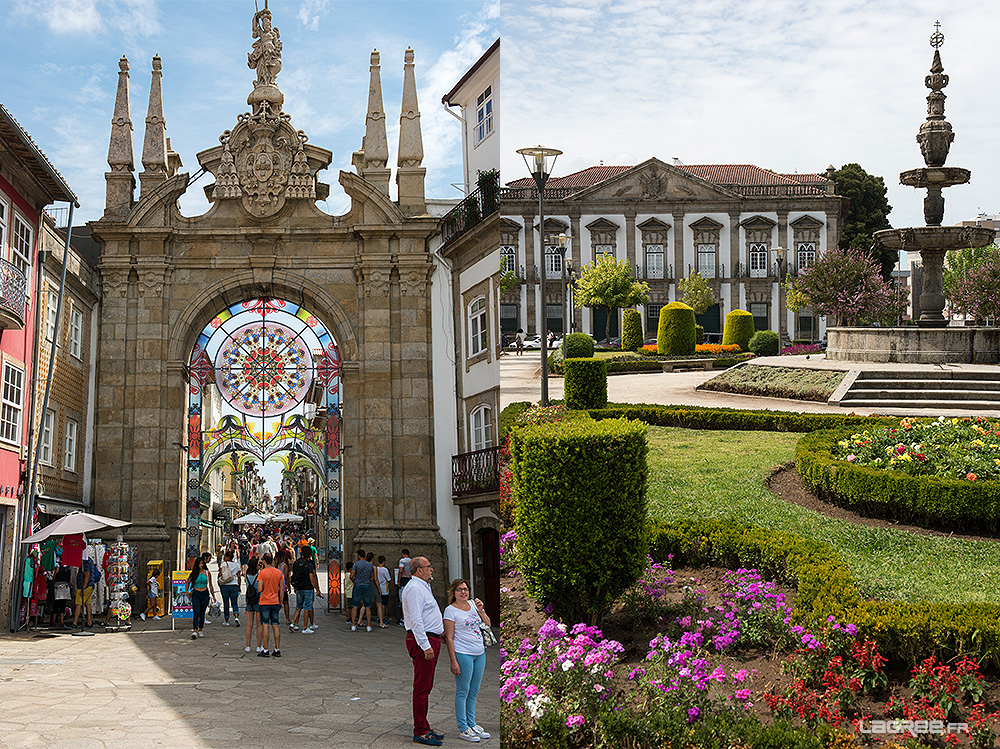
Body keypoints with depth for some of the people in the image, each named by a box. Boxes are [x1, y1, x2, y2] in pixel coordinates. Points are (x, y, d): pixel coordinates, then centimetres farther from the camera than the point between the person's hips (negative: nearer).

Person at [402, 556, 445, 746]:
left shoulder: (422, 587, 21)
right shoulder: (414, 588, -14)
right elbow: (416, 620, -21)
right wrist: (425, 645, -24)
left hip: (430, 640, 11)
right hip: (422, 640, -11)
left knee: (426, 686, 14)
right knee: (422, 687, -9)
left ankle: (424, 728, 20)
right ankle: (420, 732, -7)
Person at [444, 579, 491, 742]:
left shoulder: (472, 605, 12)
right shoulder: (451, 610, -7)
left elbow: (488, 624, 15)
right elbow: (449, 638, -10)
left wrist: (481, 610, -1)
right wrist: (453, 661, -15)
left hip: (479, 653, 6)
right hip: (463, 654, -6)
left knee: (474, 692, 12)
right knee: (463, 692, -1)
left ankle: (472, 724, 22)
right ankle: (463, 729, 5)